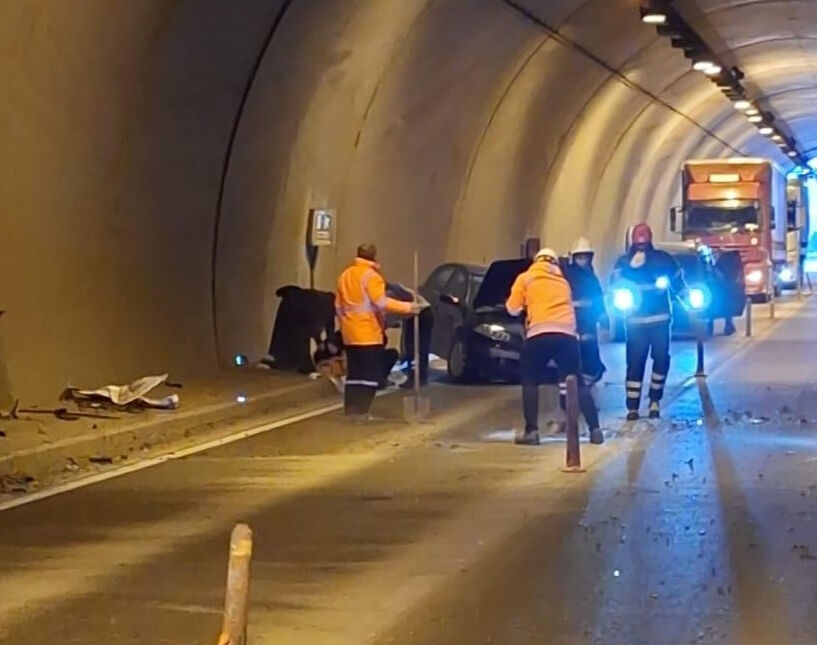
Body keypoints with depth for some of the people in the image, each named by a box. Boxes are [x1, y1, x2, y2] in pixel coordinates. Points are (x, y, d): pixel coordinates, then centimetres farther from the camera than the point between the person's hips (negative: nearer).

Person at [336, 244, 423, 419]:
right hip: (368, 334, -8)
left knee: (354, 373, 13)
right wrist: (408, 307, -19)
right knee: (371, 374, -4)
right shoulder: (371, 276, -12)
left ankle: (350, 410, 11)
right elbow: (382, 303, -22)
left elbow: (338, 305, 17)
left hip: (350, 334, 8)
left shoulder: (345, 275, 14)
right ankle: (361, 411, -11)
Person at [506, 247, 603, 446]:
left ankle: (531, 431, -2)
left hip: (540, 334, -3)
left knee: (530, 381, 10)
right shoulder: (563, 281, 29)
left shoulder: (526, 278, 16)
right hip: (567, 334, 3)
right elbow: (568, 307, 22)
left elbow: (512, 309, 13)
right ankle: (595, 429, 1)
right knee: (576, 383, 10)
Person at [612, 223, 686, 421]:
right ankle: (632, 407, -6)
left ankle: (655, 401, 11)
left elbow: (678, 281, 12)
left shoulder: (663, 259, 5)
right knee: (635, 362, -5)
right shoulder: (624, 262, 4)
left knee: (661, 359, -1)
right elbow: (616, 282, -10)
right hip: (636, 321, -1)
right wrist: (632, 266, -23)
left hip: (660, 319, 1)